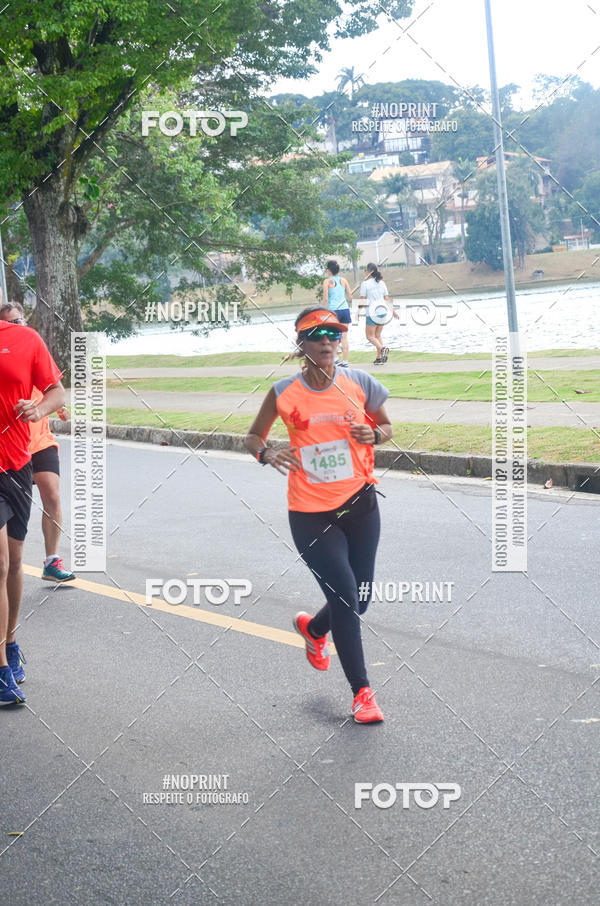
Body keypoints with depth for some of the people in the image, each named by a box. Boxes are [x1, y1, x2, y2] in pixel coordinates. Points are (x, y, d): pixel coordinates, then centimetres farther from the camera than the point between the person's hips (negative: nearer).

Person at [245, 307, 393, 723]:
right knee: (345, 596, -9)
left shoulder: (358, 382, -2)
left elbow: (386, 426, 13)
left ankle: (313, 628, 45)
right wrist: (267, 453, -15)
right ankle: (362, 692, 6)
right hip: (310, 513, -3)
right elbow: (254, 436, 8)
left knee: (359, 599, 9)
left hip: (359, 503, 3)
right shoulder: (284, 393, -6)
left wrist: (373, 435, -11)